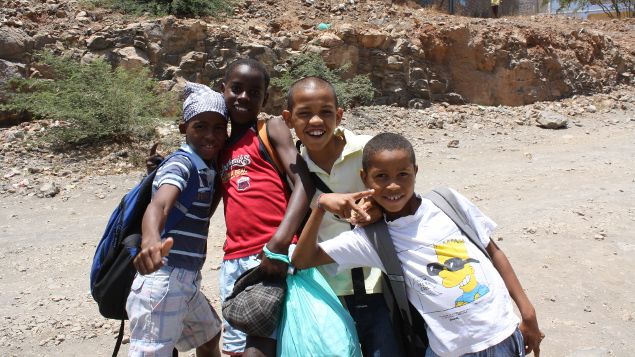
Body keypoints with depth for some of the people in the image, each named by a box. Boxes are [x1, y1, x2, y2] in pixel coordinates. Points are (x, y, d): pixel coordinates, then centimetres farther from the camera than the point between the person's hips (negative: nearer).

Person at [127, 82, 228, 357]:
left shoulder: (209, 167, 10)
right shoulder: (181, 164, -16)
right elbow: (158, 205, -33)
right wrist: (150, 241, -55)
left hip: (187, 281, 9)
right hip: (163, 280, -9)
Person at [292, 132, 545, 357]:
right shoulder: (371, 239, -8)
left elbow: (493, 251, 6)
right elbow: (301, 262, -10)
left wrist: (527, 312, 6)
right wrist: (321, 205, -21)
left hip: (504, 336, 2)